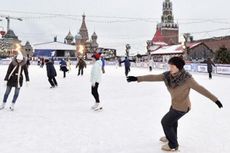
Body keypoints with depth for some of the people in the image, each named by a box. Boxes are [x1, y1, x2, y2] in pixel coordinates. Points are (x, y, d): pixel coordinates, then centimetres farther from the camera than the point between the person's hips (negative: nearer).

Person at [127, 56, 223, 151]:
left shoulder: (187, 78, -30)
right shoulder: (168, 75, -15)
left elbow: (201, 89, -23)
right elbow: (153, 77, -16)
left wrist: (215, 100, -19)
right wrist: (137, 78, -23)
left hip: (182, 106, -7)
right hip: (175, 104, 7)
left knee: (165, 122, 4)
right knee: (172, 119, 28)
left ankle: (173, 145, 25)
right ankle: (171, 137, 57)